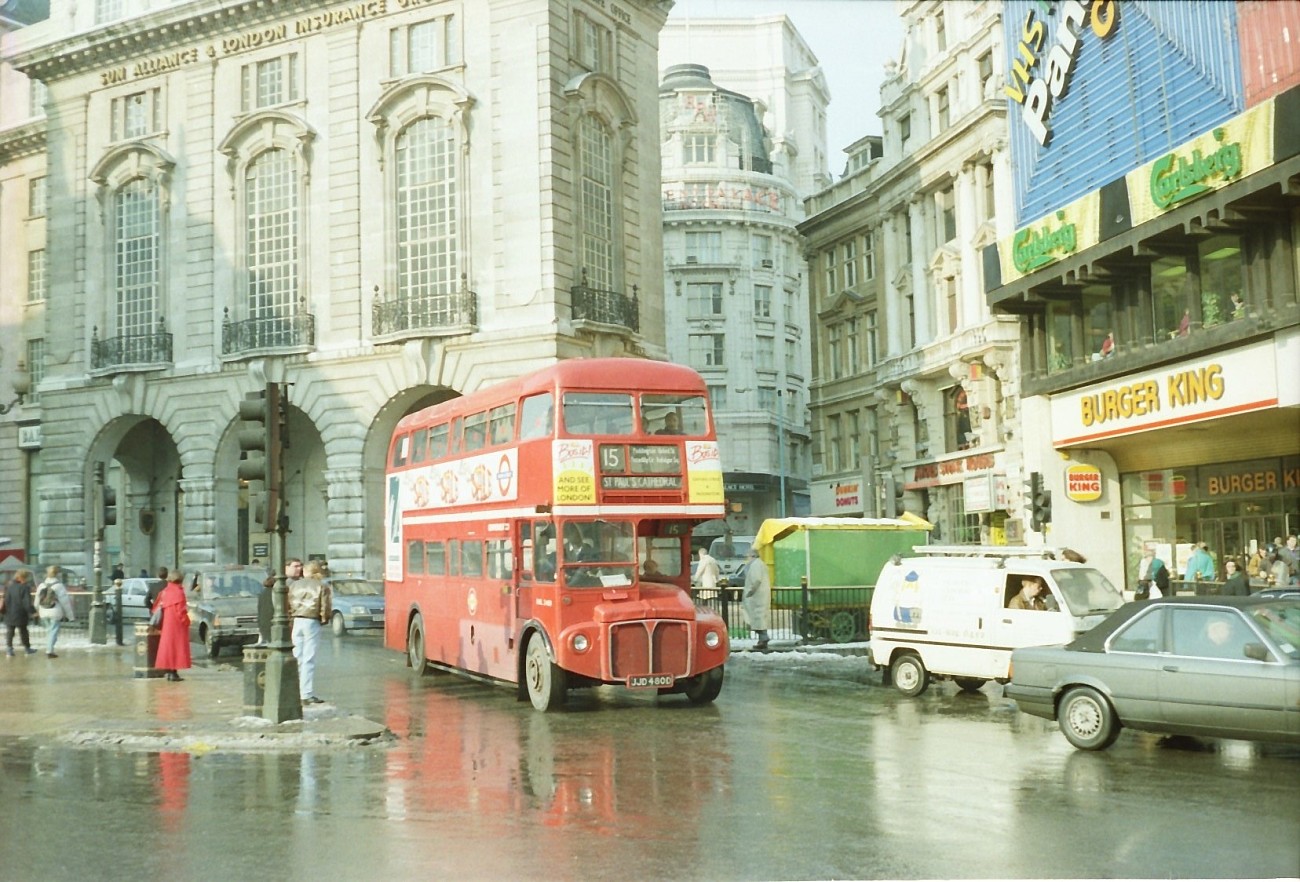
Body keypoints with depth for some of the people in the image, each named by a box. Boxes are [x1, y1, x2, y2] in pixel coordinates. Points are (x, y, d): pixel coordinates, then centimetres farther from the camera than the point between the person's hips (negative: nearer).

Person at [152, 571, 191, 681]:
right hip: (177, 624, -7)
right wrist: (186, 621, -6)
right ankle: (174, 672, -6)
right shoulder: (178, 591, -14)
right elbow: (180, 610, -17)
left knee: (168, 647, 12)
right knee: (176, 647, -3)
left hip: (166, 624, 7)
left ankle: (169, 672, 16)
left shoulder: (164, 591, 7)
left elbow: (156, 608, 10)